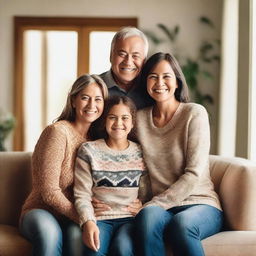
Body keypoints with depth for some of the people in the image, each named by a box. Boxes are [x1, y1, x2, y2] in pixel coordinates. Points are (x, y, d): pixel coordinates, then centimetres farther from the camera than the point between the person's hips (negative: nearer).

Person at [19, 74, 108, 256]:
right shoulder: (57, 132, -11)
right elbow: (49, 192, -16)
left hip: (73, 220, 4)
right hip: (41, 212, -4)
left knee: (77, 234, -32)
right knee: (49, 231, -38)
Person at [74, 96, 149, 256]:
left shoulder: (141, 153, 12)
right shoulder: (88, 151, 7)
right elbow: (82, 196, 1)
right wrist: (88, 222, -17)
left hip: (130, 218, 1)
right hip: (100, 219, -1)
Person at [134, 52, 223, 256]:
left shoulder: (195, 113, -2)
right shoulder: (140, 118, 9)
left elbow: (194, 173, -9)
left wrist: (156, 203, -13)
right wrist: (150, 207, -5)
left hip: (201, 204, -2)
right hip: (158, 208, 3)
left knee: (182, 223, -37)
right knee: (148, 216, -33)